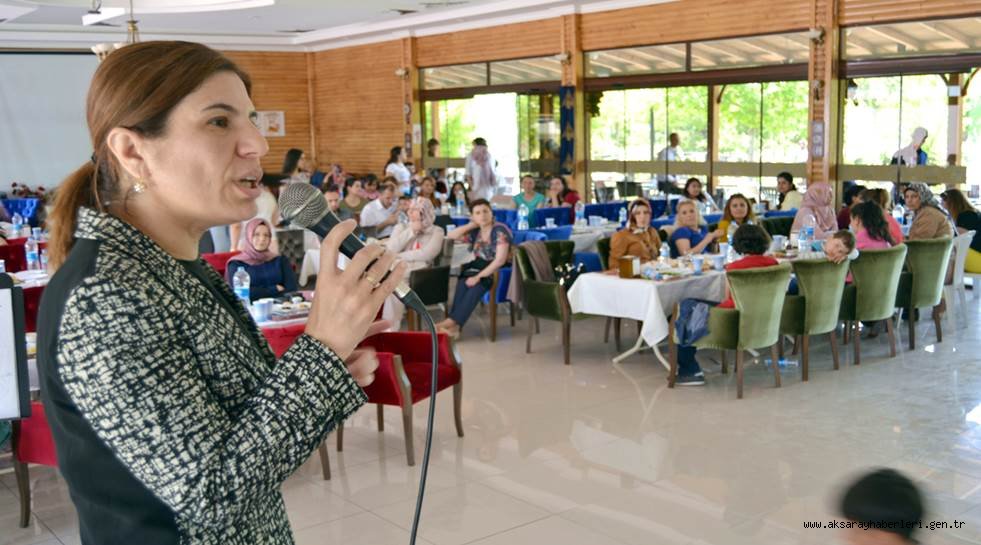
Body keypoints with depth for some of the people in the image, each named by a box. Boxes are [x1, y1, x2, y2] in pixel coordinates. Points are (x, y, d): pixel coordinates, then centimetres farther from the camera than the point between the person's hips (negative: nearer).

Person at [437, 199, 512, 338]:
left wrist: (479, 276, -23)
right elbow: (450, 237, 11)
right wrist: (471, 225, 4)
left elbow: (500, 260, -18)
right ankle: (454, 326, -36)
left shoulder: (500, 231, -9)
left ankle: (451, 322, -39)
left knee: (475, 286, -34)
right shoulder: (475, 232, 11)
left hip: (497, 272, -5)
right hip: (477, 268, 5)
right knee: (463, 282, -28)